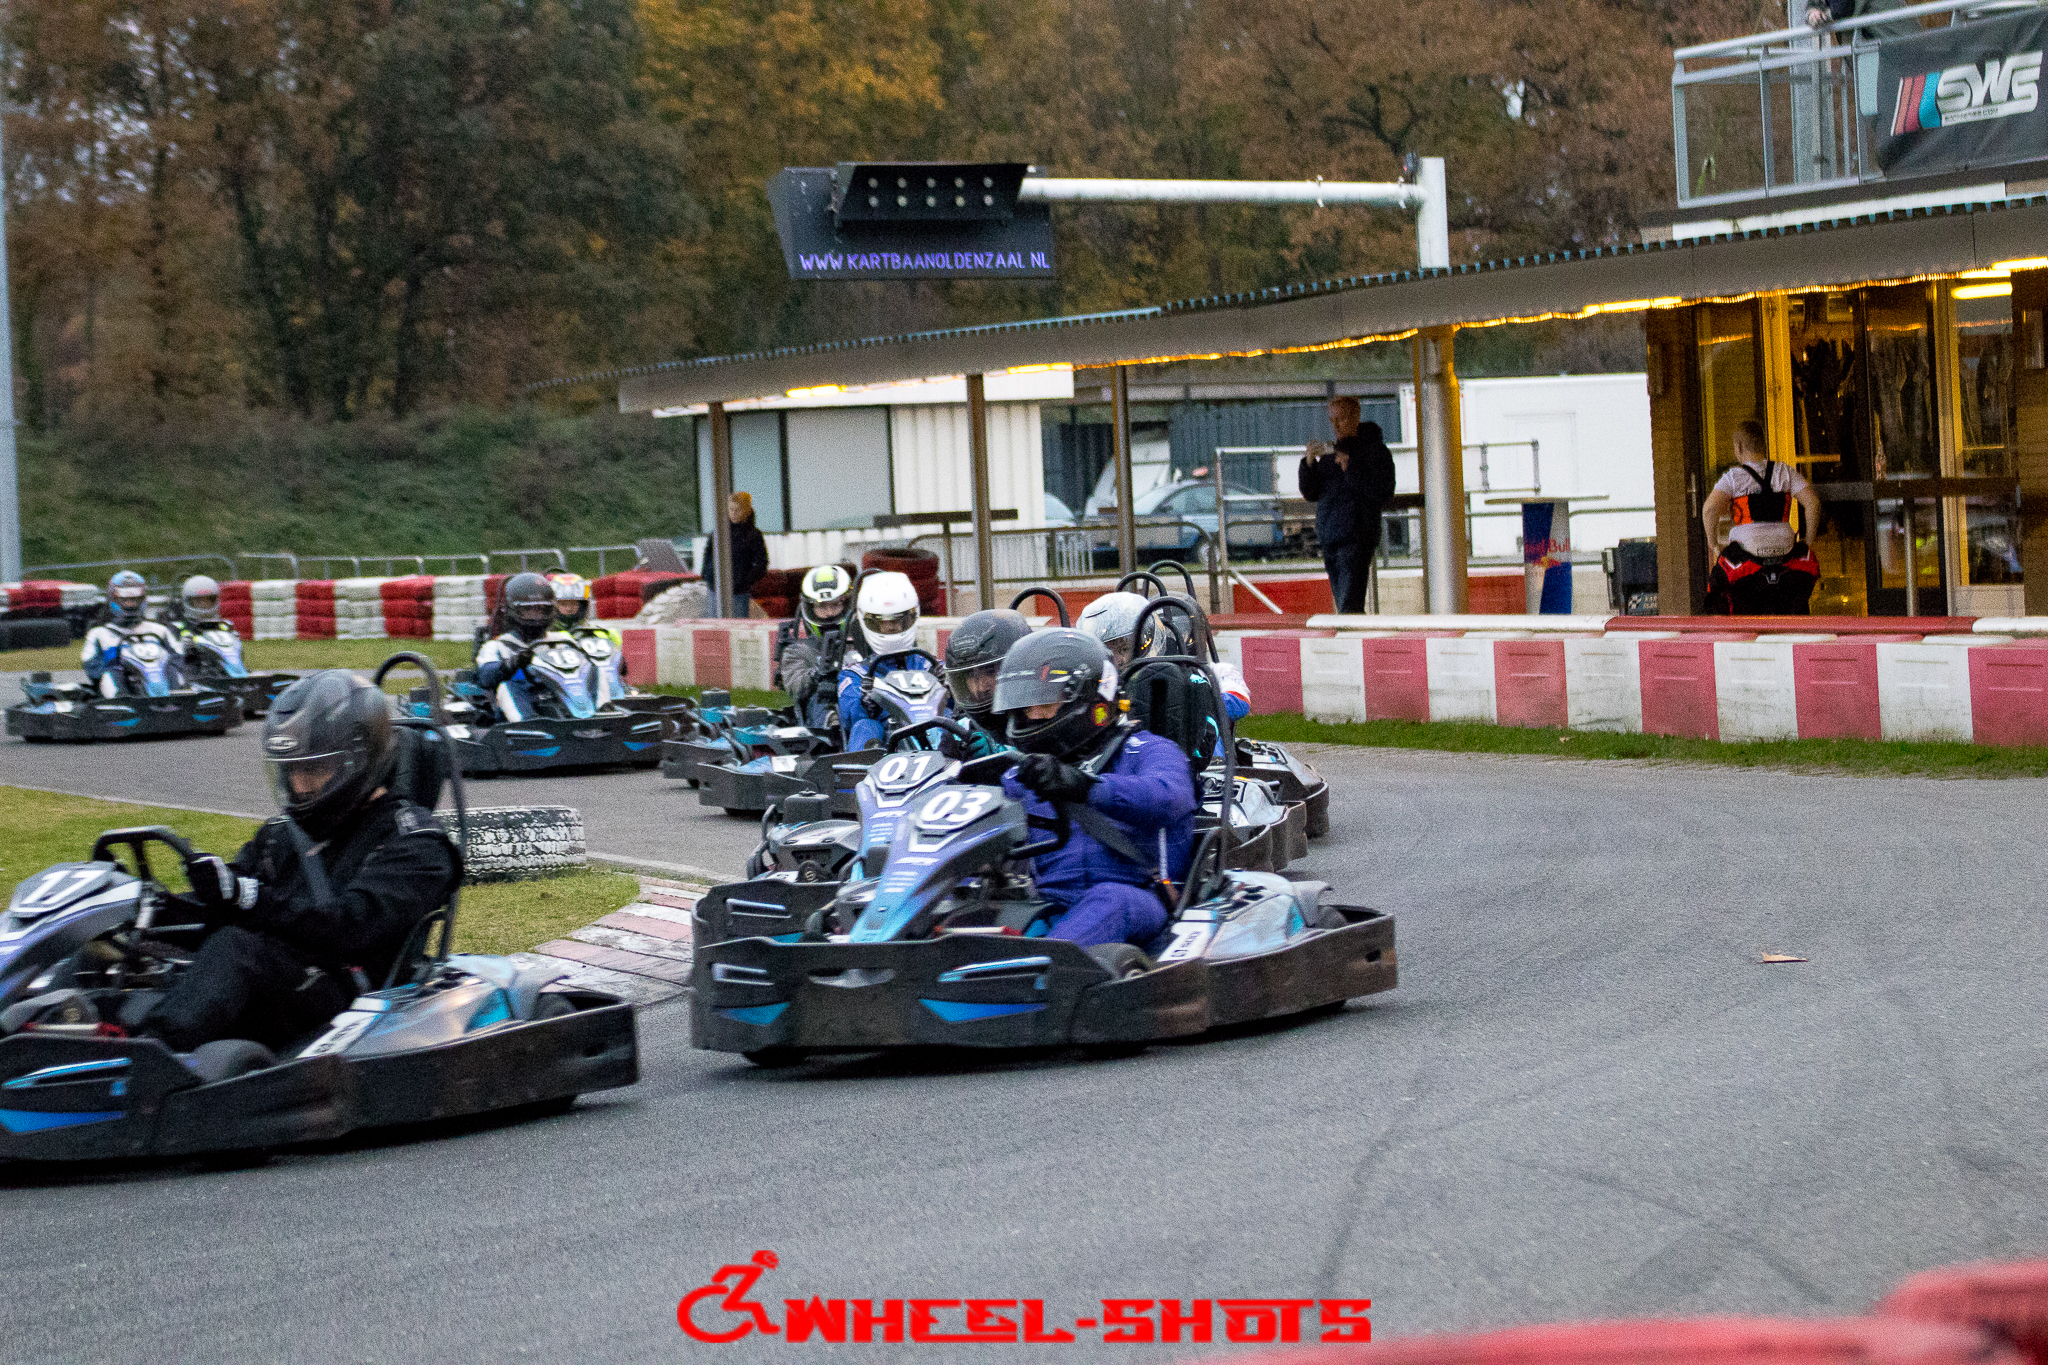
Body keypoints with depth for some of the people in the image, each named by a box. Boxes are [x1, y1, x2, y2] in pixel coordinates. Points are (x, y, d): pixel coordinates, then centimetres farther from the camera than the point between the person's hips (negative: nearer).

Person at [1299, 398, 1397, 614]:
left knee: (1350, 606, -18)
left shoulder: (1375, 451, -1)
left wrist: (1350, 467, -18)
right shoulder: (1329, 452, 18)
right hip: (1329, 537, 7)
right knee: (1343, 606, 9)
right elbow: (1310, 493, 14)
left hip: (1357, 539, -7)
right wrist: (1309, 463, -3)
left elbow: (1383, 493, -12)